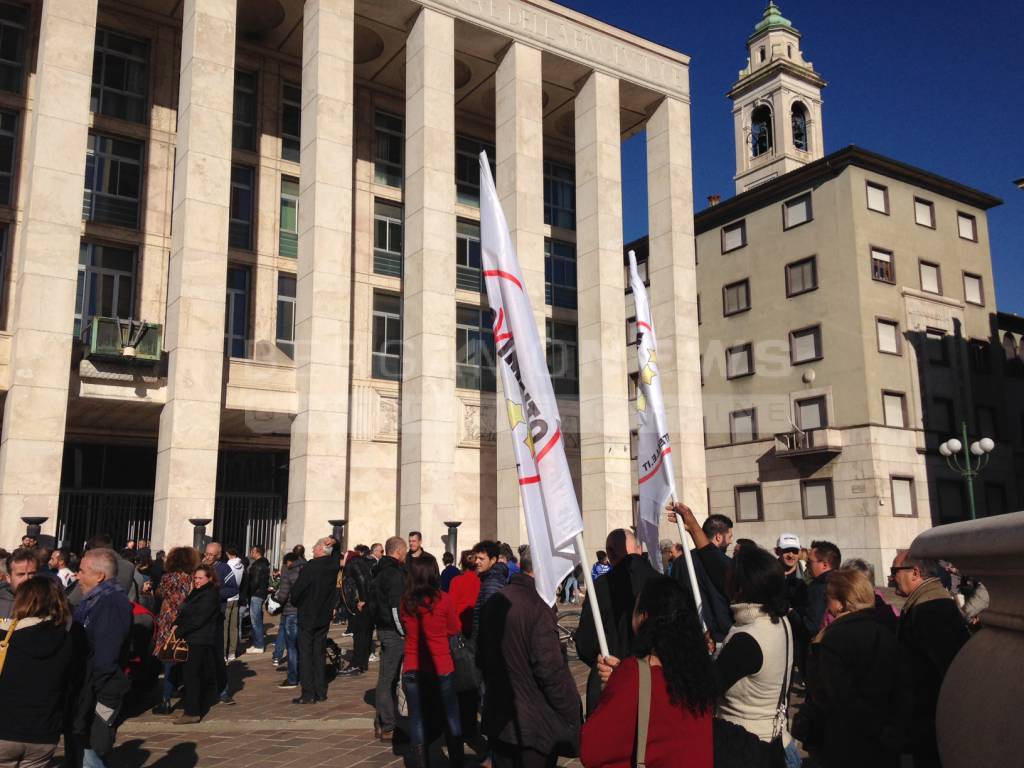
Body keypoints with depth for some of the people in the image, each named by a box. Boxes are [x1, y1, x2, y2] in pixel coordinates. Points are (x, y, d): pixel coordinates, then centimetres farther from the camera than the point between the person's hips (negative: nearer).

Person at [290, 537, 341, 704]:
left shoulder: (311, 566, -19)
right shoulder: (333, 565, -1)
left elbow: (297, 589, -16)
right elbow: (338, 555, 24)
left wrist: (294, 602, 3)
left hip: (307, 616, -6)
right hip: (324, 615, 6)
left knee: (305, 654, 0)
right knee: (319, 653, 13)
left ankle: (308, 694, -1)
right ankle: (321, 692, 16)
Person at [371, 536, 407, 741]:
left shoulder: (381, 571, 15)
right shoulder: (394, 573, -17)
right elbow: (396, 606, -22)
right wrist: (404, 632, -16)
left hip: (385, 629, 10)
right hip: (393, 631, -10)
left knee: (389, 677, 16)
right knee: (388, 678, -4)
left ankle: (383, 723, 24)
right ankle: (387, 727, 1)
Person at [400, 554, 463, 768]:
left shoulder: (405, 601, -5)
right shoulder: (443, 598, -12)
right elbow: (454, 629, 2)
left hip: (413, 669, 2)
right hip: (441, 668, -2)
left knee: (417, 719, 9)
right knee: (451, 717, 13)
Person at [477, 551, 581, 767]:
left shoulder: (494, 603, 2)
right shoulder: (538, 608, -22)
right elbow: (551, 670, -23)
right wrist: (572, 715, -12)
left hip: (497, 719, 7)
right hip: (534, 725, -7)